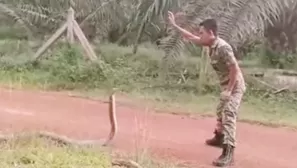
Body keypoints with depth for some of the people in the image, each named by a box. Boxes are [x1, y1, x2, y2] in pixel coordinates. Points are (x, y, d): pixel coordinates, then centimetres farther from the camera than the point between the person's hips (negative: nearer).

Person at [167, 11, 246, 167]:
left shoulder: (222, 48, -27)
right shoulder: (211, 44, 2)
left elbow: (235, 69, -28)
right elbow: (191, 37, 14)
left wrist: (229, 90, -25)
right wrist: (174, 25, 15)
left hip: (234, 86, -10)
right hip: (226, 86, 10)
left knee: (228, 115, -20)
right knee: (220, 112, 26)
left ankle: (228, 153, -27)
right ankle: (219, 138, 49)